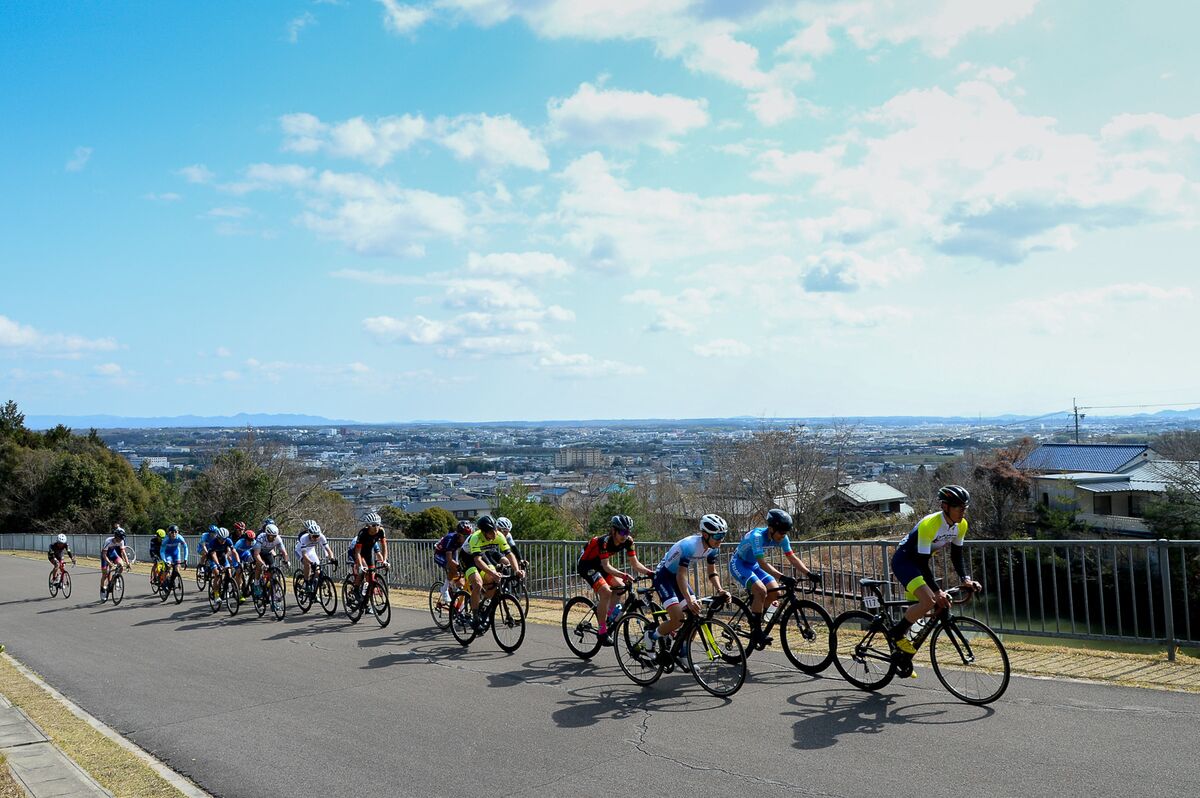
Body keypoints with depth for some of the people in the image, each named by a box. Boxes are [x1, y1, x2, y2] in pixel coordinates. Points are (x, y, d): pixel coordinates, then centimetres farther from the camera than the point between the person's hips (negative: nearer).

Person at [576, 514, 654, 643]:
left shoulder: (628, 541, -14)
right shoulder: (604, 541, -33)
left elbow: (635, 563, -10)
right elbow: (606, 566, -35)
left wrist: (649, 572, -27)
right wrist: (623, 575, -49)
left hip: (599, 564, 8)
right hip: (586, 565, -8)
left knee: (621, 587, -5)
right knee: (606, 592, -23)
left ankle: (609, 616, 13)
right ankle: (602, 631, -15)